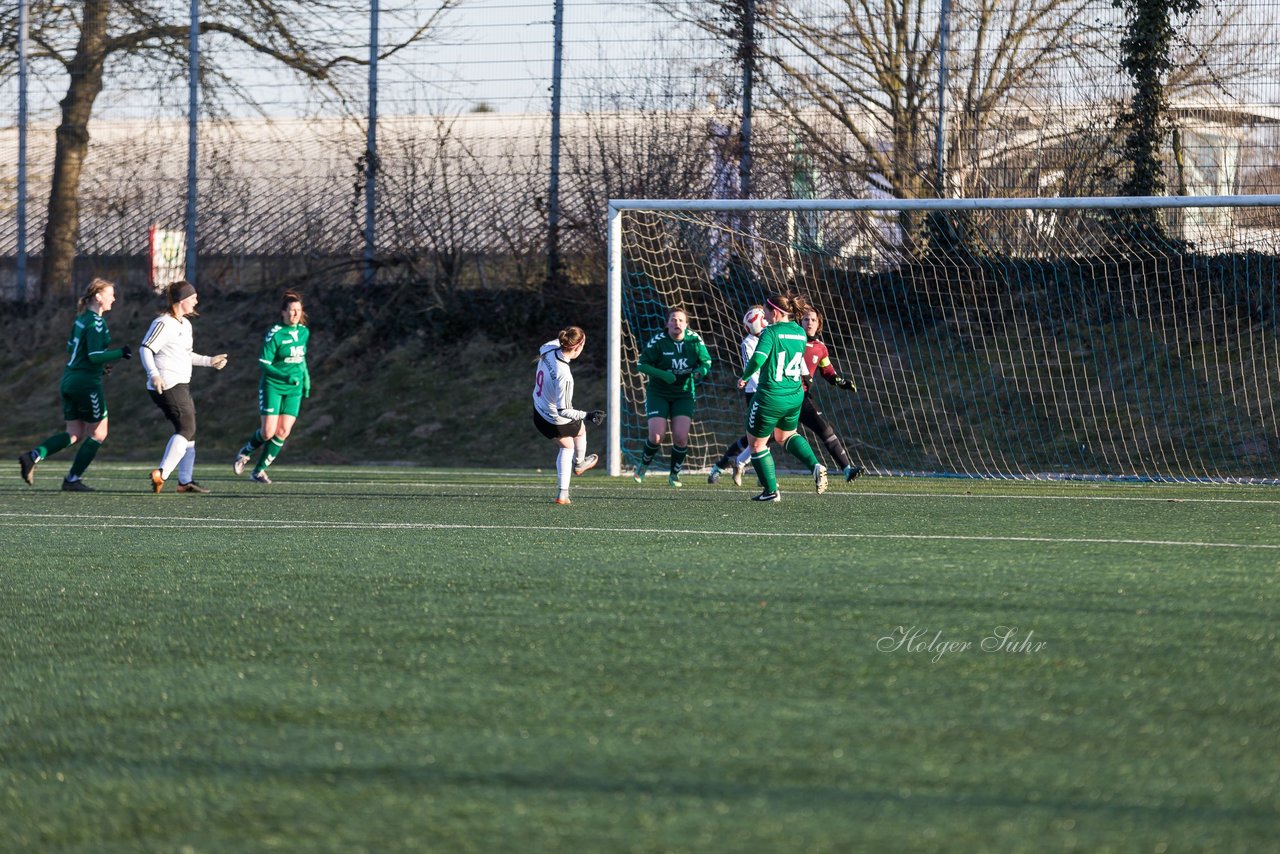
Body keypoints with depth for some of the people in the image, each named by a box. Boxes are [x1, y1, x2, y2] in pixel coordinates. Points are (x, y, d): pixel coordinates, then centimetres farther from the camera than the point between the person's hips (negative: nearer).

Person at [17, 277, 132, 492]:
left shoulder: (81, 319, 13)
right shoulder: (96, 323, -15)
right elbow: (95, 356, -21)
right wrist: (121, 353, -14)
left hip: (69, 380, 9)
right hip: (87, 383, -9)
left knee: (74, 434, 12)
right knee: (98, 433, 4)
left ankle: (34, 456, -7)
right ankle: (73, 479, 6)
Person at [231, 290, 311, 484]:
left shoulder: (304, 332, 7)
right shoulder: (274, 334, -13)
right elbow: (264, 364, -14)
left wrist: (306, 379, 17)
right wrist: (285, 377, -25)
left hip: (294, 389, 5)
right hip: (272, 386, -5)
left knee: (283, 432, -6)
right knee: (268, 432, -11)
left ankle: (259, 471, 5)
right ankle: (245, 452, 21)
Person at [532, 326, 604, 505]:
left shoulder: (549, 350, -19)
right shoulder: (564, 376, -40)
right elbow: (563, 410, -36)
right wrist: (587, 416, -33)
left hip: (539, 413, 7)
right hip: (556, 422, -7)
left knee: (567, 446, 29)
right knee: (581, 429, 29)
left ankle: (563, 493, 25)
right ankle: (579, 464, 58)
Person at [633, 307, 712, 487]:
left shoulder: (694, 340, -5)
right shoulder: (658, 342, -14)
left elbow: (706, 362, 4)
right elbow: (642, 365, -12)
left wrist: (701, 371, -20)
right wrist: (663, 375, -26)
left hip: (684, 394, 2)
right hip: (658, 393, -2)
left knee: (681, 437, -10)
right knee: (656, 436, -13)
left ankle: (674, 475, 13)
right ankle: (644, 465, 19)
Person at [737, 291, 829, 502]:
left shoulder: (771, 332, -15)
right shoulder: (800, 333, 5)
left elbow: (757, 359, -25)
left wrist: (744, 377, -10)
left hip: (770, 397, -7)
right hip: (795, 397, 7)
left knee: (757, 443, 13)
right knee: (786, 435, 31)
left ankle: (771, 491, 16)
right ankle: (815, 466, 9)